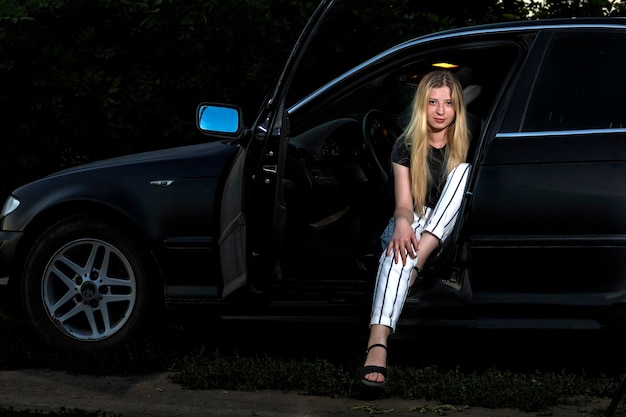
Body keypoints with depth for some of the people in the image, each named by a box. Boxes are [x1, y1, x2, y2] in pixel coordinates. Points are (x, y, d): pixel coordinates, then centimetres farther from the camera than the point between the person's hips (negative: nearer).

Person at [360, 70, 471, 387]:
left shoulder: (466, 146, 3)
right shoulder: (406, 147, 1)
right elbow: (404, 204, -8)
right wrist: (403, 223, -35)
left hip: (449, 232, 1)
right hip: (414, 225, -1)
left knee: (463, 171, -24)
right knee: (400, 244, -39)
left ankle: (414, 265, -37)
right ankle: (377, 343, -59)